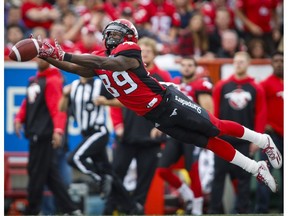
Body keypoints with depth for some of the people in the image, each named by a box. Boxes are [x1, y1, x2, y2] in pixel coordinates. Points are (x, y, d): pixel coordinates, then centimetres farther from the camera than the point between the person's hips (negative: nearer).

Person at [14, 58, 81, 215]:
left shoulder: (52, 80, -10)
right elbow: (28, 102, 23)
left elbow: (58, 108, -19)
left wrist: (58, 130, -29)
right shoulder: (34, 81, 19)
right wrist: (19, 118, 6)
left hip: (44, 135, -9)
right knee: (51, 175, 9)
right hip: (35, 134, 9)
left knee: (36, 174, -4)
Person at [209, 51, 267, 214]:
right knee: (219, 175, 1)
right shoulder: (222, 86, 5)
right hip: (223, 139, 1)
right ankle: (215, 211, 5)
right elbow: (214, 112, 4)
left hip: (245, 141, -1)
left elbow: (261, 115, 0)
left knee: (244, 177, 2)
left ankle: (243, 211, 7)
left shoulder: (256, 89, 3)